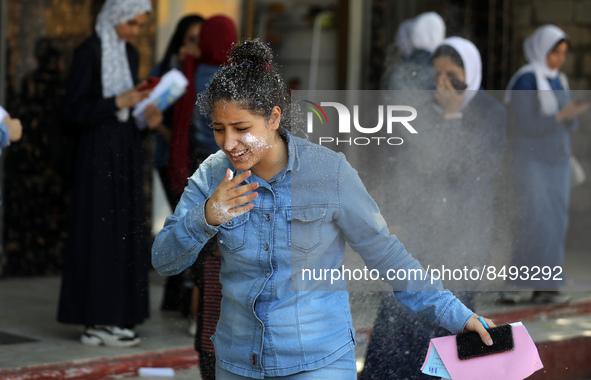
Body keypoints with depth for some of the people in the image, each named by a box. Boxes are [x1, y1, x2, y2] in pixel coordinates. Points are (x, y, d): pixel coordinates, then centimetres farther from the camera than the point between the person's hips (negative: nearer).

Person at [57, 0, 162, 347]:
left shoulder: (130, 53, 14)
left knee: (125, 232, 7)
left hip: (127, 150, 8)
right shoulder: (89, 53, -10)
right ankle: (96, 322, -1)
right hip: (100, 152, -8)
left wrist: (147, 114, 0)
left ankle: (116, 317, 12)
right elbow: (74, 110, -14)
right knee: (99, 231, -6)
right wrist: (119, 101, -20)